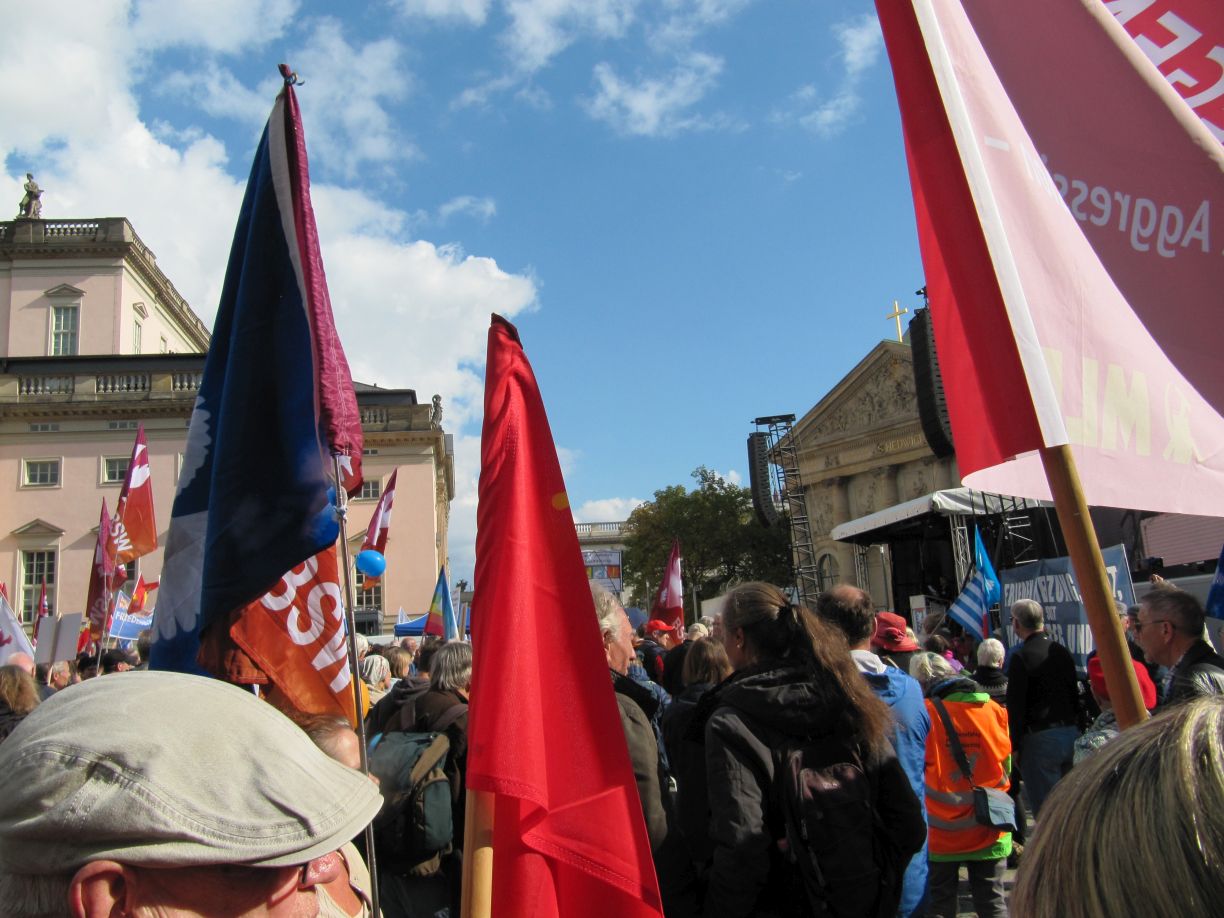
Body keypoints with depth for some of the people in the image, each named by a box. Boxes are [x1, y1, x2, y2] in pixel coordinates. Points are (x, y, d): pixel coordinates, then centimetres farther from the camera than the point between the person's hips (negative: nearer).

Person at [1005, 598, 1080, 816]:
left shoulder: (1021, 657, -13)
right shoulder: (1062, 651, 8)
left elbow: (1015, 707, -14)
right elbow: (1075, 696, 13)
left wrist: (1014, 746, -8)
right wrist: (1074, 727, 20)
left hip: (1040, 738, -7)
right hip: (1072, 733, 7)